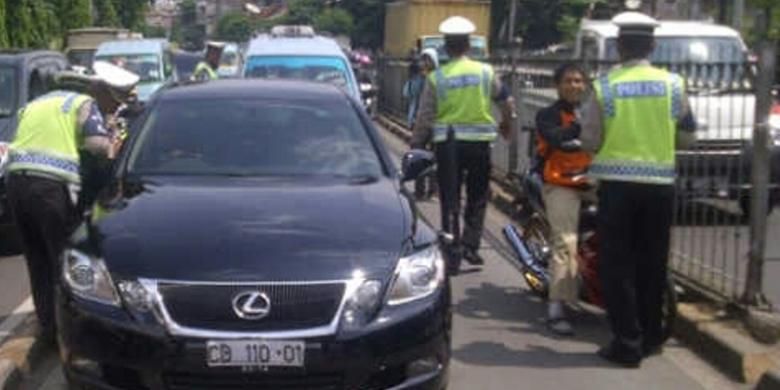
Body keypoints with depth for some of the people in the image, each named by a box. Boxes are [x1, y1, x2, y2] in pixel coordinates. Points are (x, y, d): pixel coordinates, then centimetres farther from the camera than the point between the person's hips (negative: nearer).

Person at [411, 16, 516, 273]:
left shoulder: (437, 77, -3)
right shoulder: (485, 72, 1)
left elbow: (424, 117, -4)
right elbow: (506, 101, 11)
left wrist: (416, 146, 6)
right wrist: (506, 125, 30)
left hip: (448, 143, -1)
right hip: (479, 142, 1)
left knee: (450, 200, 6)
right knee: (477, 198, 17)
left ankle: (452, 254, 7)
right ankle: (470, 246, 15)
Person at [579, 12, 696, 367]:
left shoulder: (604, 86, -7)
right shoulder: (673, 84, 0)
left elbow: (590, 142, -5)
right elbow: (686, 137, 6)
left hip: (617, 183, -3)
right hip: (659, 184, 3)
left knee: (616, 265, 4)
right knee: (652, 264, 14)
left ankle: (627, 342, 4)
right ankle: (650, 336, 24)